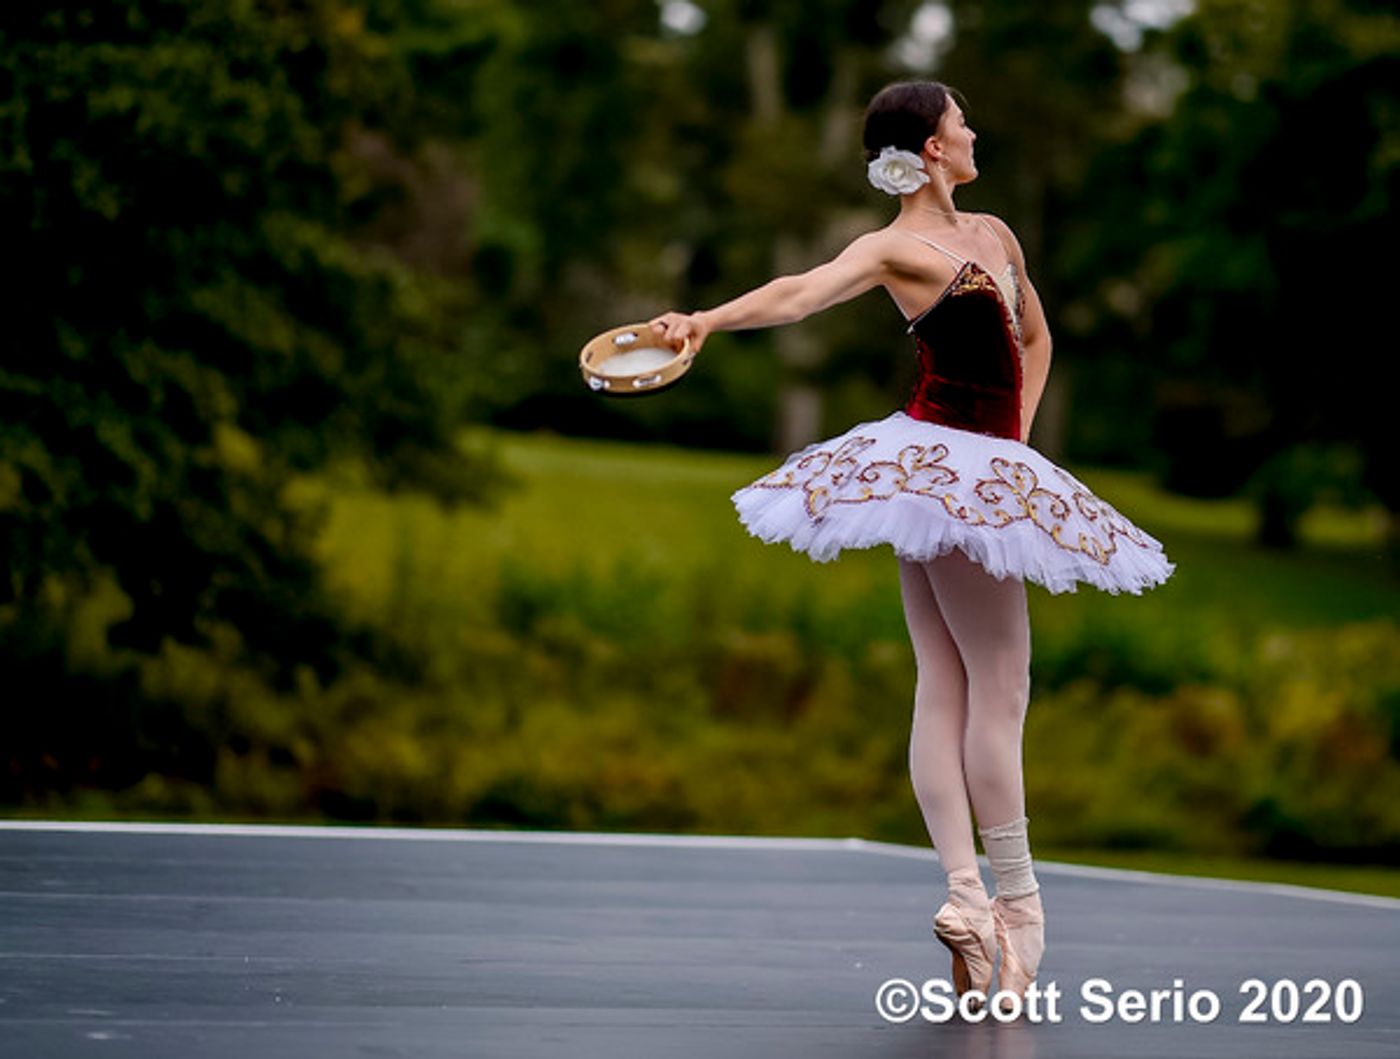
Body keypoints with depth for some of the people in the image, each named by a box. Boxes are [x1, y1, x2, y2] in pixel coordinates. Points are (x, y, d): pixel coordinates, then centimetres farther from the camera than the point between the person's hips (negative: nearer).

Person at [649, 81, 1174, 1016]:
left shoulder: (992, 233, 17)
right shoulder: (895, 249, -8)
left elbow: (1034, 338, 29)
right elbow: (799, 293, -24)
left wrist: (1019, 434, 17)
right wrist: (707, 320, -41)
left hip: (983, 468, 8)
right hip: (941, 466, -8)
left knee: (946, 685, 3)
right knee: (999, 683, -7)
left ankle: (967, 896, 0)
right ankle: (1015, 900, -2)